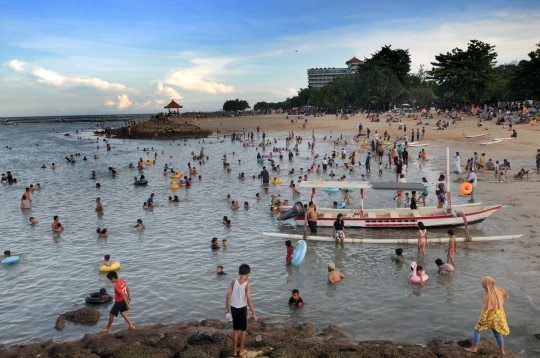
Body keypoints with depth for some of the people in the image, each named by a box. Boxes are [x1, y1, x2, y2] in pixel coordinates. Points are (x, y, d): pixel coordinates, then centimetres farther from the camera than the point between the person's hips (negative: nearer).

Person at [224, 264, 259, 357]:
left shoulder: (233, 282, -5)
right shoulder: (247, 285, -16)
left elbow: (228, 296, -2)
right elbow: (249, 300, -19)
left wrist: (226, 308, 10)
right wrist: (254, 314, -14)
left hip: (233, 308, 4)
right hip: (242, 309, -4)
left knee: (235, 330, 17)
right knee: (243, 330, 16)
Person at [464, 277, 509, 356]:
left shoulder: (488, 295, -27)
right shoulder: (497, 289, -7)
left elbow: (485, 309, -23)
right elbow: (505, 295, 16)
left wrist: (481, 320, -14)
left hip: (490, 316, -7)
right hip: (499, 315, 7)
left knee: (477, 329, 9)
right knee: (497, 332, 21)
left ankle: (473, 348, 14)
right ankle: (502, 351, 26)